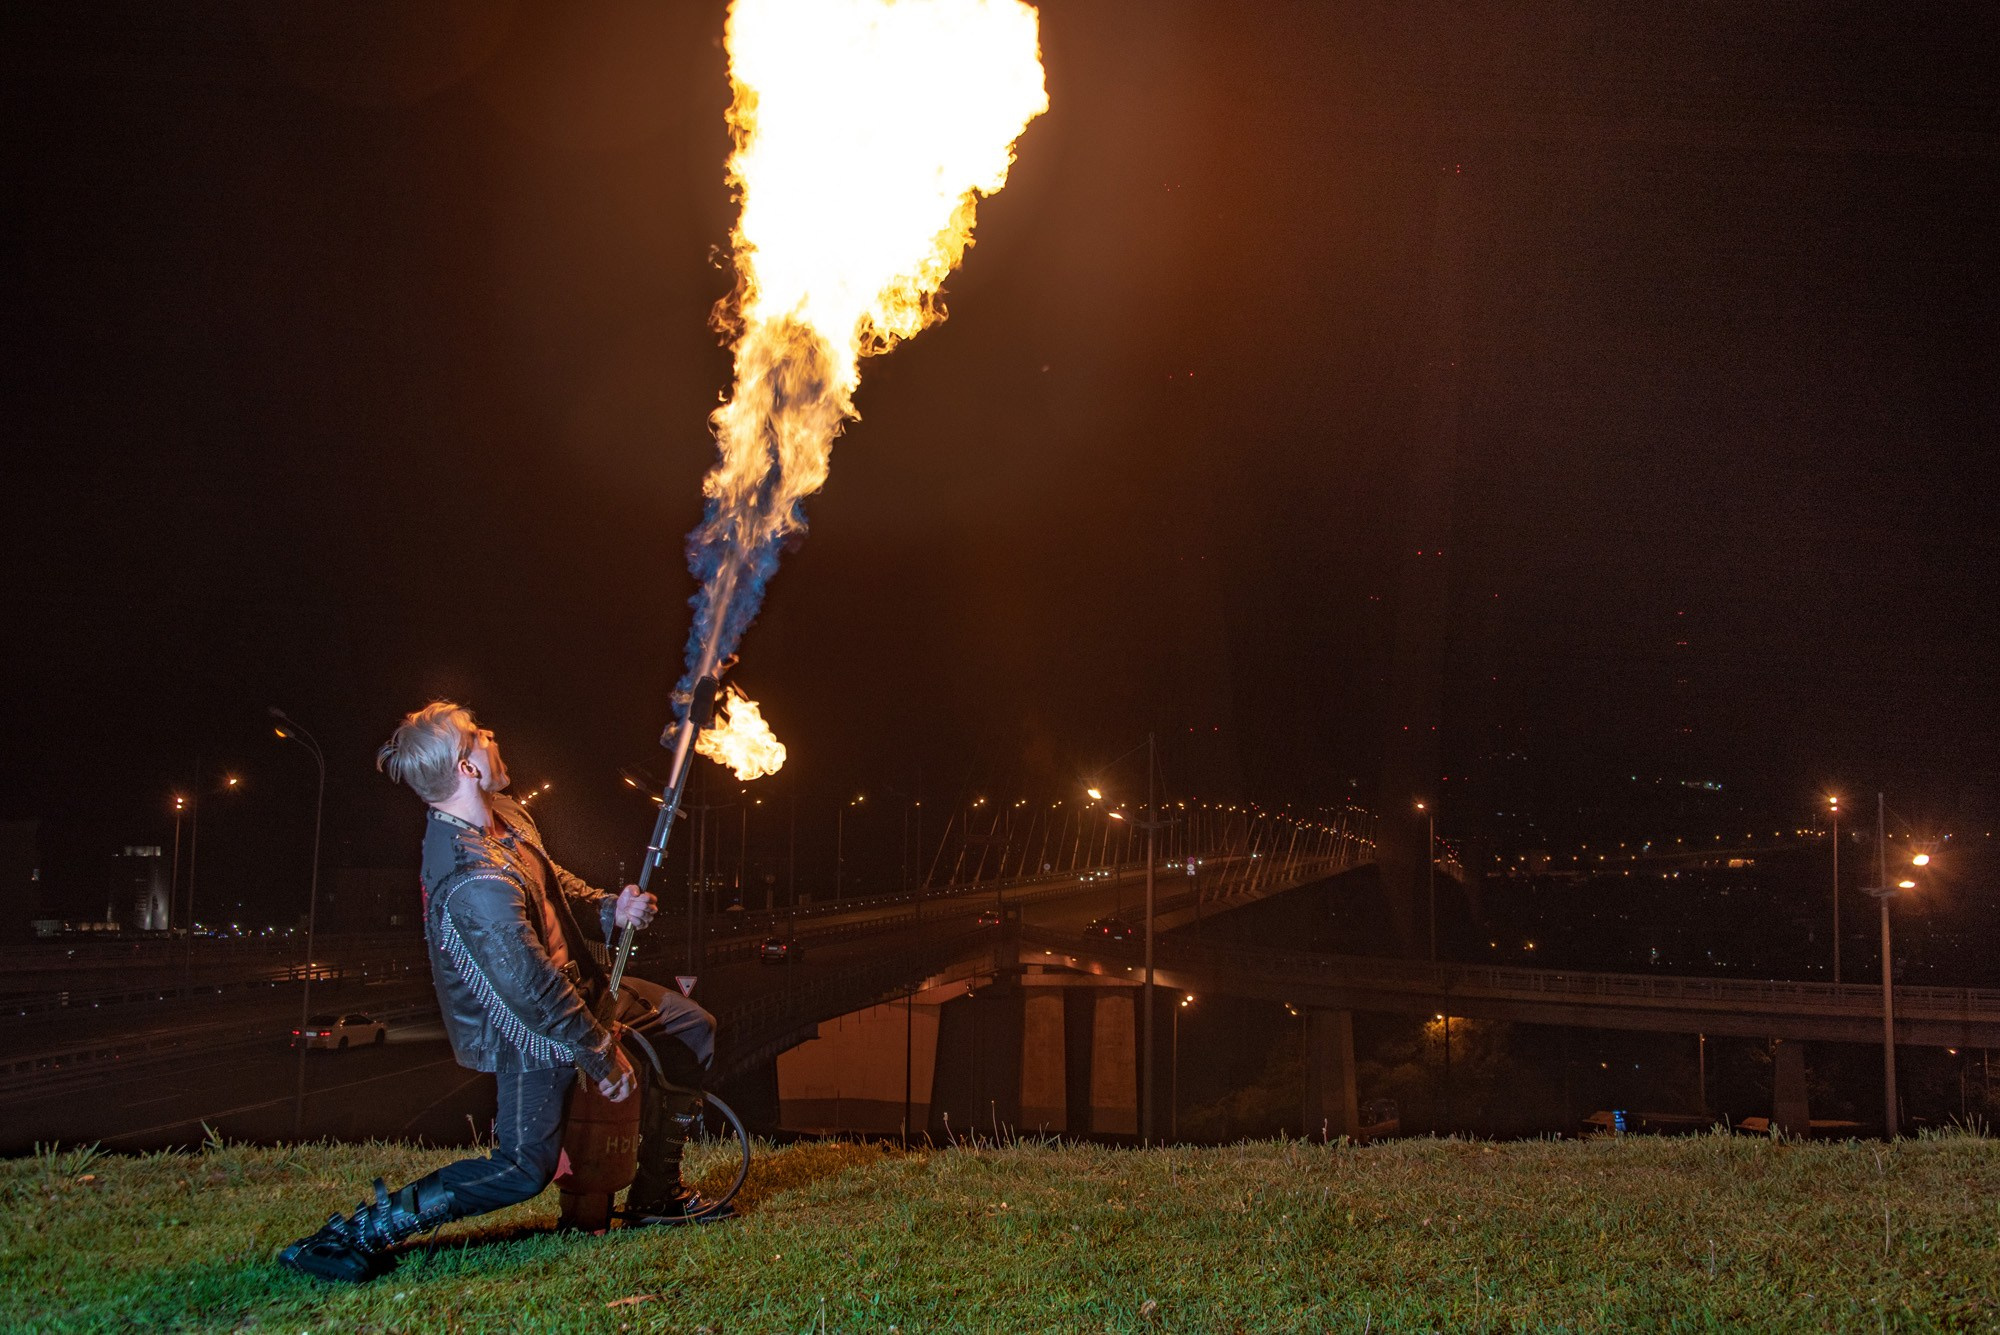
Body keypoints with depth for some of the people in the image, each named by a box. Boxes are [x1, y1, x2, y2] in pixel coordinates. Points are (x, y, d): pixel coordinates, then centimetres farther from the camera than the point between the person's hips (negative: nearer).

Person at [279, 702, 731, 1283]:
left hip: (580, 984, 10)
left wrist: (610, 910, -6)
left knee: (692, 1027, 16)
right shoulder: (477, 882, -37)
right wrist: (603, 1056, -22)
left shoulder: (506, 815, -5)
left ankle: (655, 1195, 22)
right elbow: (534, 993, -32)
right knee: (523, 1168, -5)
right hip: (534, 1032, -10)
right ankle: (365, 1229, 0)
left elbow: (556, 882, 13)